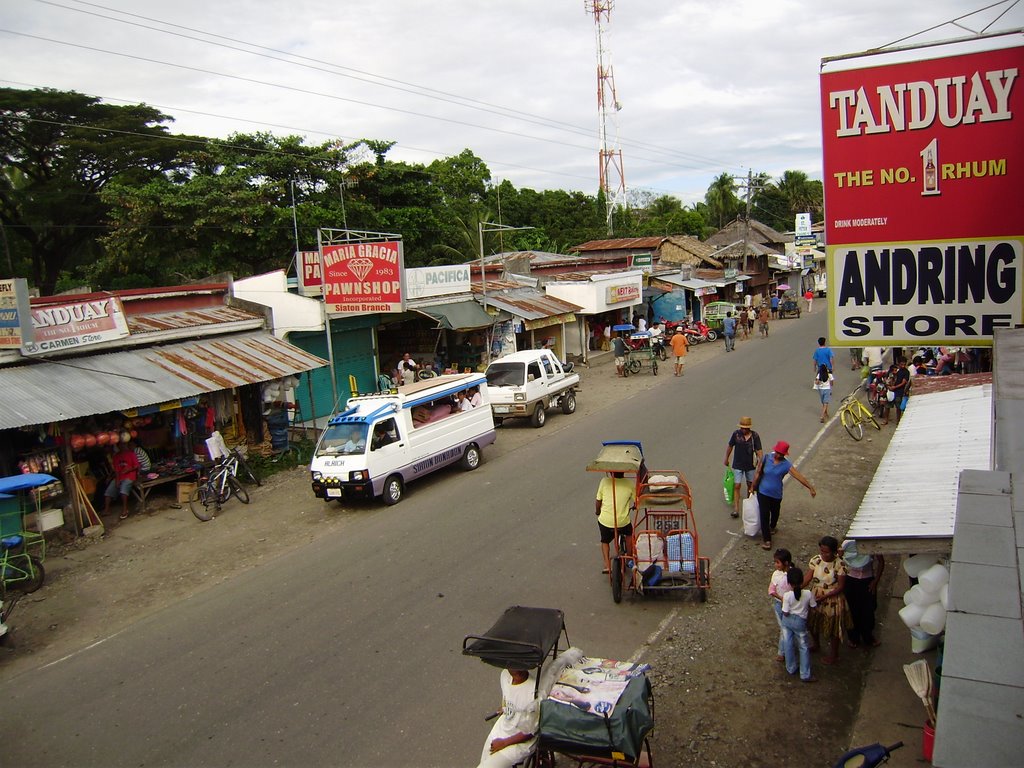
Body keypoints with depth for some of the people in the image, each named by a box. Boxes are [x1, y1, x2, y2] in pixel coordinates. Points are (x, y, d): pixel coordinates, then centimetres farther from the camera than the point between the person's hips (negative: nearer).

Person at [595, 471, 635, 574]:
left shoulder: (605, 481, -4)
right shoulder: (630, 484, -3)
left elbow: (598, 501, 3)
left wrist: (597, 511, 24)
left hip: (605, 521, 0)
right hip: (623, 522, 0)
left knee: (605, 541, 27)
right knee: (629, 534, 33)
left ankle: (607, 566, 13)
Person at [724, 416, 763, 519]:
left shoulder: (755, 436, -13)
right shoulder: (736, 433, -13)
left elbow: (758, 450, -8)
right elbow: (730, 446, 2)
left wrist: (760, 460, -22)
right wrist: (726, 459, 10)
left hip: (750, 465, 1)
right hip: (738, 465, -1)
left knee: (750, 485, 17)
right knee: (736, 486, -5)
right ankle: (736, 509, -3)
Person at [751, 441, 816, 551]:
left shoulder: (786, 465, -15)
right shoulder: (767, 458, -11)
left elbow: (799, 476, -22)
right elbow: (758, 472, -3)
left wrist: (811, 488, -30)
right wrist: (753, 487, 1)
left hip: (776, 494, 1)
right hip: (763, 492, -1)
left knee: (775, 513, 22)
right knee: (764, 515, -5)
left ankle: (772, 526, 55)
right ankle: (766, 539, 6)